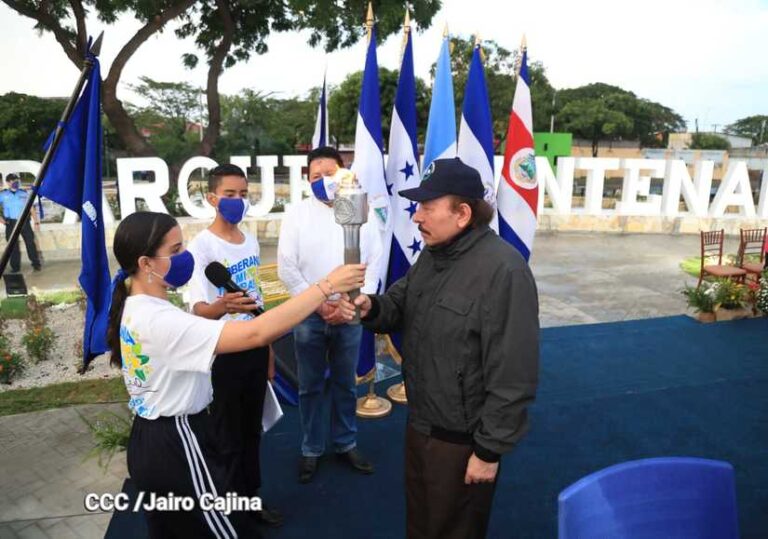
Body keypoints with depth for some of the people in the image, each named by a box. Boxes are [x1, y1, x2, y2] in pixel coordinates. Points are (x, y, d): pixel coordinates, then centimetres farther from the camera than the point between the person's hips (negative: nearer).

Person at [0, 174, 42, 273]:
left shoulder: (24, 193, 6)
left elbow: (31, 208, 8)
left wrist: (36, 221, 3)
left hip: (24, 221, 0)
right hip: (11, 223, 0)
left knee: (30, 242, -1)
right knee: (13, 246, 4)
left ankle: (36, 264, 7)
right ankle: (15, 267, 11)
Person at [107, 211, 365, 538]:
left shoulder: (136, 309, 2)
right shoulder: (159, 320, -29)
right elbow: (257, 333, -37)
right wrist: (326, 286, -34)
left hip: (152, 442, 10)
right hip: (176, 447, -10)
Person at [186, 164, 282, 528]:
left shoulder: (251, 241, 5)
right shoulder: (200, 246, -17)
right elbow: (199, 310, -26)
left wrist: (269, 350, 15)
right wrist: (223, 305, -49)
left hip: (255, 348, 6)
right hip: (222, 353, -6)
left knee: (252, 430, 19)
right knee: (227, 438, 9)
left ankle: (252, 496, 36)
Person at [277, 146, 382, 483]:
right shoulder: (297, 214, -3)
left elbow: (374, 263, -1)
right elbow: (287, 268, -6)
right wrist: (318, 304, -12)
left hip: (350, 315, 1)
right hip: (310, 315, -1)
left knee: (345, 384, 16)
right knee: (310, 387, 12)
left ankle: (346, 444, 33)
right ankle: (311, 449, 29)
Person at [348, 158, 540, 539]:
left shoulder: (503, 271, -27)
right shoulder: (432, 253, 2)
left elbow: (512, 375, -26)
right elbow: (400, 304, 12)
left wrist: (489, 449, -19)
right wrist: (372, 308, -12)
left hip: (461, 438, -8)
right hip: (420, 423, 8)